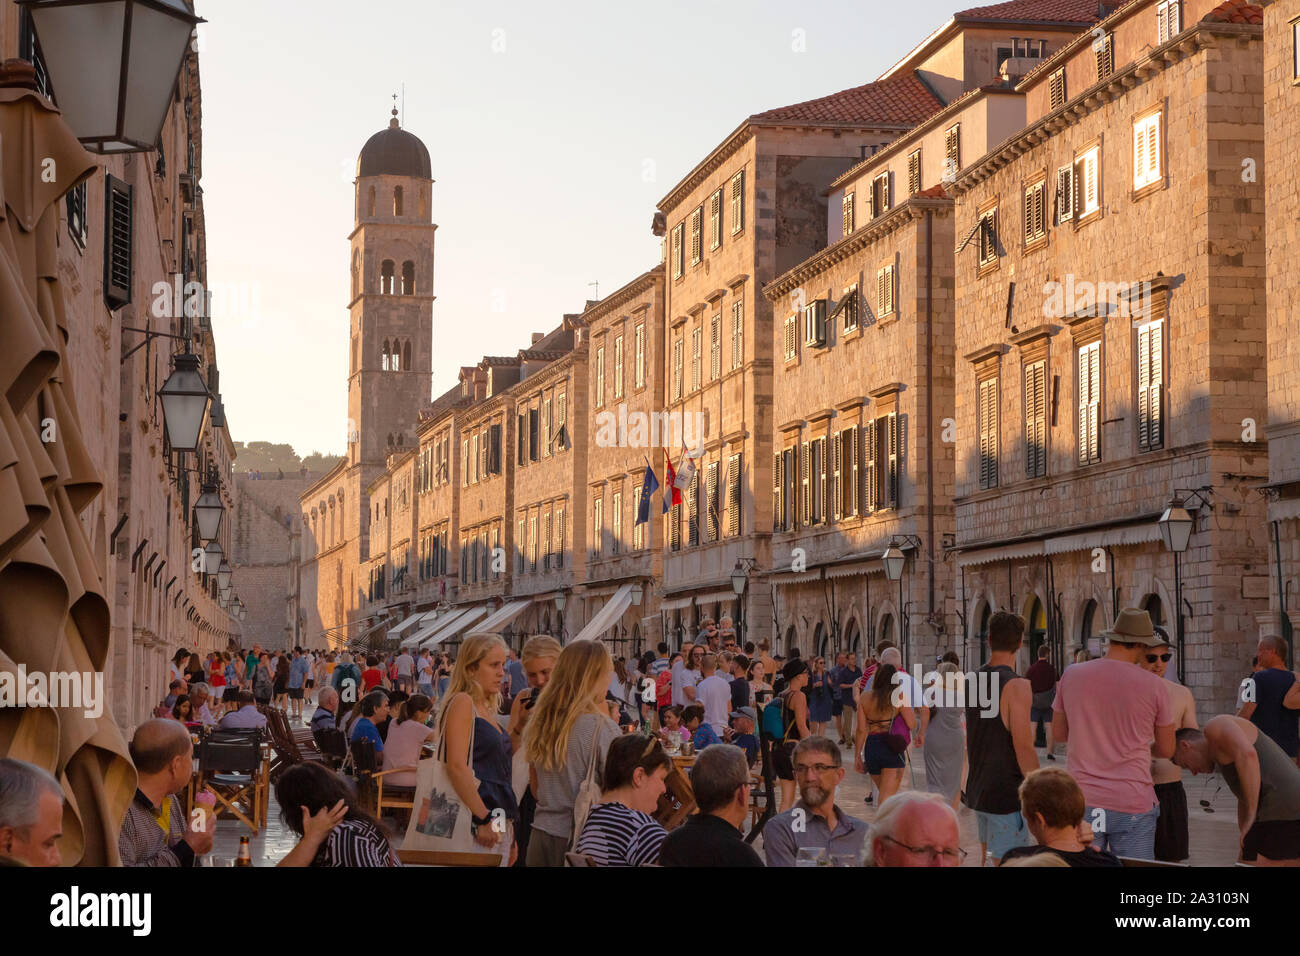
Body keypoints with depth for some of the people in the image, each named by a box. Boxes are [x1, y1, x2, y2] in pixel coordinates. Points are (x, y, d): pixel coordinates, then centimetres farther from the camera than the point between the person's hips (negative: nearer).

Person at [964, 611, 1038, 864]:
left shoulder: (974, 680, 7)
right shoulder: (1017, 686, -17)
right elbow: (1023, 748, -19)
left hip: (977, 791, 8)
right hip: (1007, 795, -8)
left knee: (986, 855, 20)